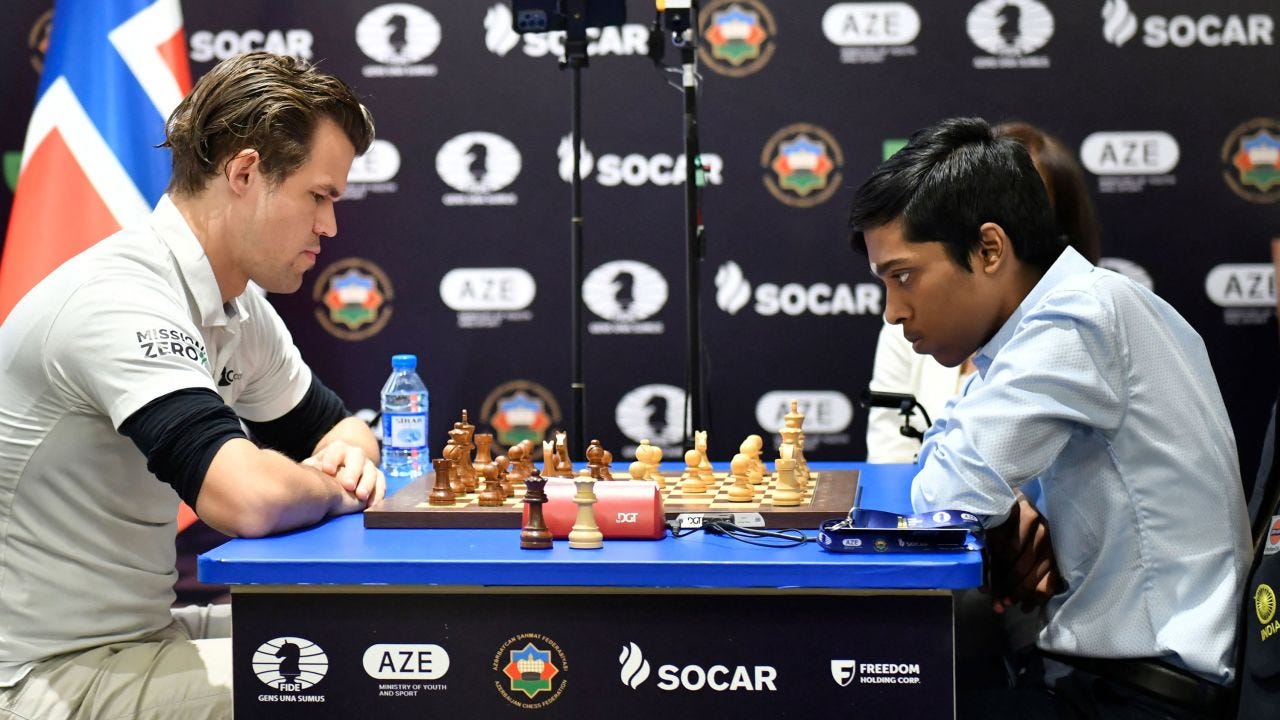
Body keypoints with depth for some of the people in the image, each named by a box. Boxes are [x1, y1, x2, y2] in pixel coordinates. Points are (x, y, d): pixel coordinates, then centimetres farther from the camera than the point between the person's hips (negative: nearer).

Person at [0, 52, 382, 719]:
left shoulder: (237, 306, 5)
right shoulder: (121, 300, -24)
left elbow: (335, 427, 21)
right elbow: (250, 499, -36)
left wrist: (349, 456, -3)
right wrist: (331, 487, -14)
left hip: (137, 632, 10)